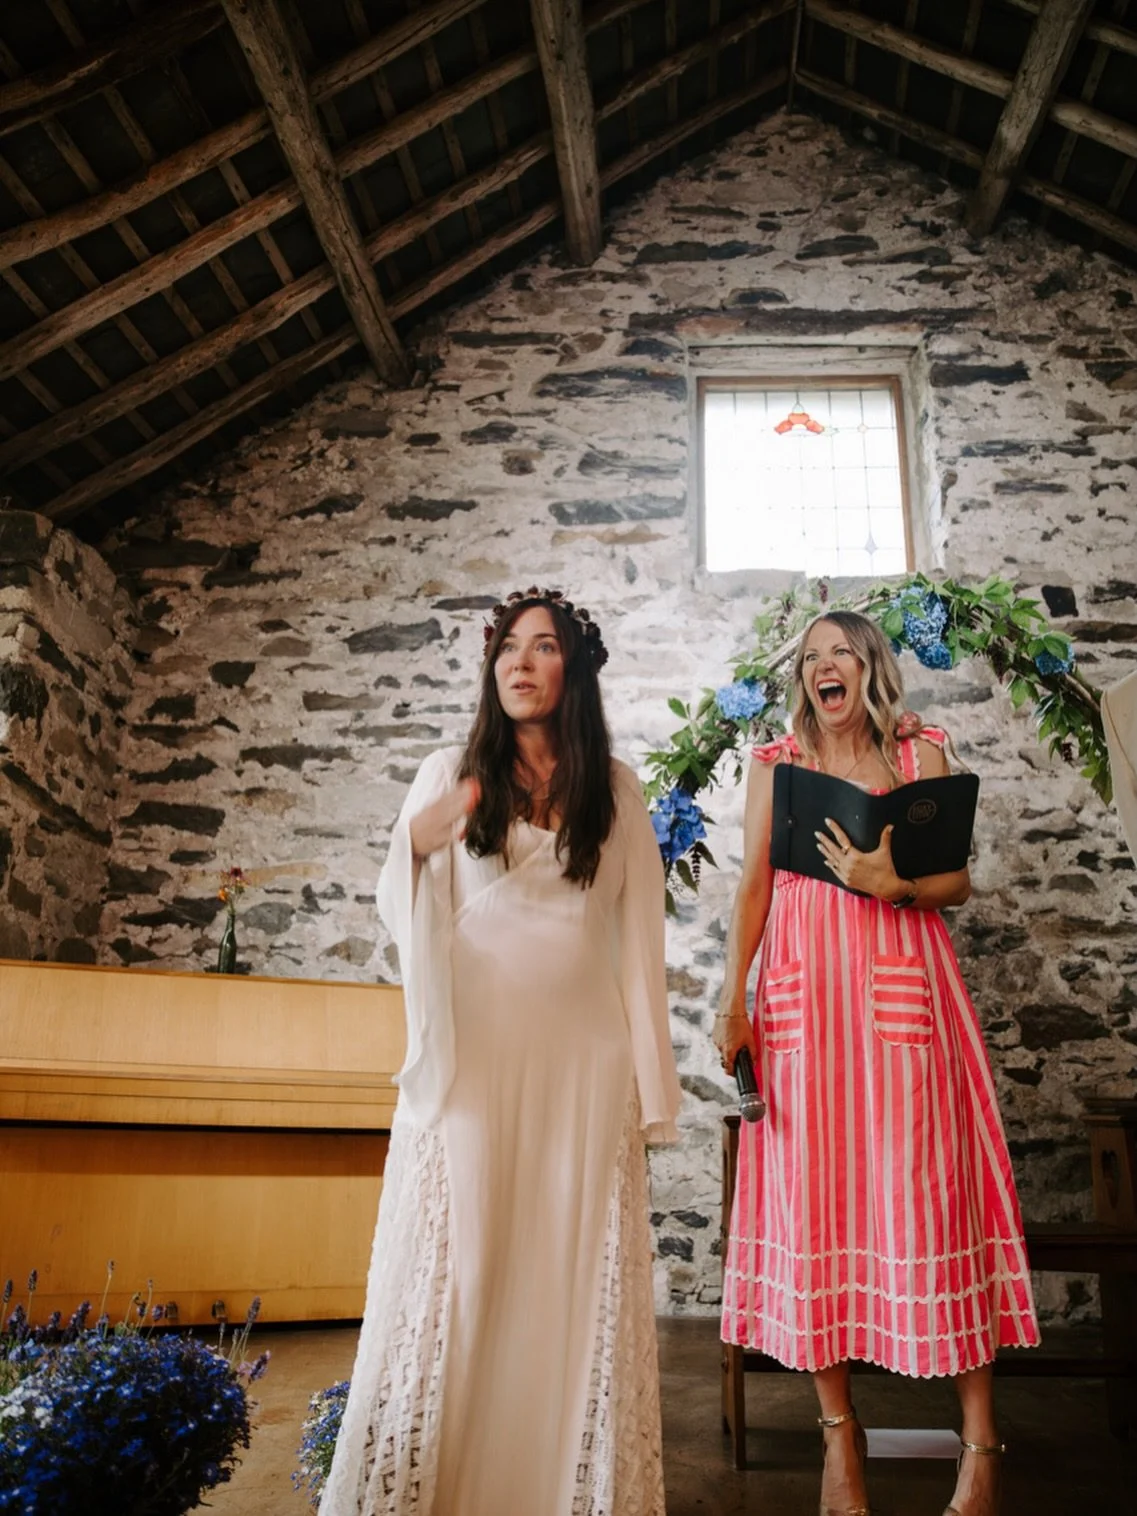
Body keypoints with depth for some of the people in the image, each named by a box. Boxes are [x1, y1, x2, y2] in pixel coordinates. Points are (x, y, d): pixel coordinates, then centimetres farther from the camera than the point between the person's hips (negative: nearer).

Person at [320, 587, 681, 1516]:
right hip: (472, 1056, 0)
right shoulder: (450, 774, 6)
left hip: (581, 1058, 1)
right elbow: (405, 918, 5)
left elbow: (640, 938, 7)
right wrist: (416, 845, -17)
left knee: (576, 1274, 4)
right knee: (456, 1264, 3)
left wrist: (649, 1084, 4)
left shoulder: (616, 790, 7)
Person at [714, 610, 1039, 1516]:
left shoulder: (921, 753, 9)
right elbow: (755, 885, 7)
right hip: (803, 993, 1)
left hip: (903, 990, -1)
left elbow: (958, 881, 4)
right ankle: (839, 1426, 15)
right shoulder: (775, 764, 12)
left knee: (928, 1187, -3)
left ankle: (981, 1441, 10)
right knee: (813, 1193, 1)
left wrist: (890, 885, -16)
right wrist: (733, 1001, 0)